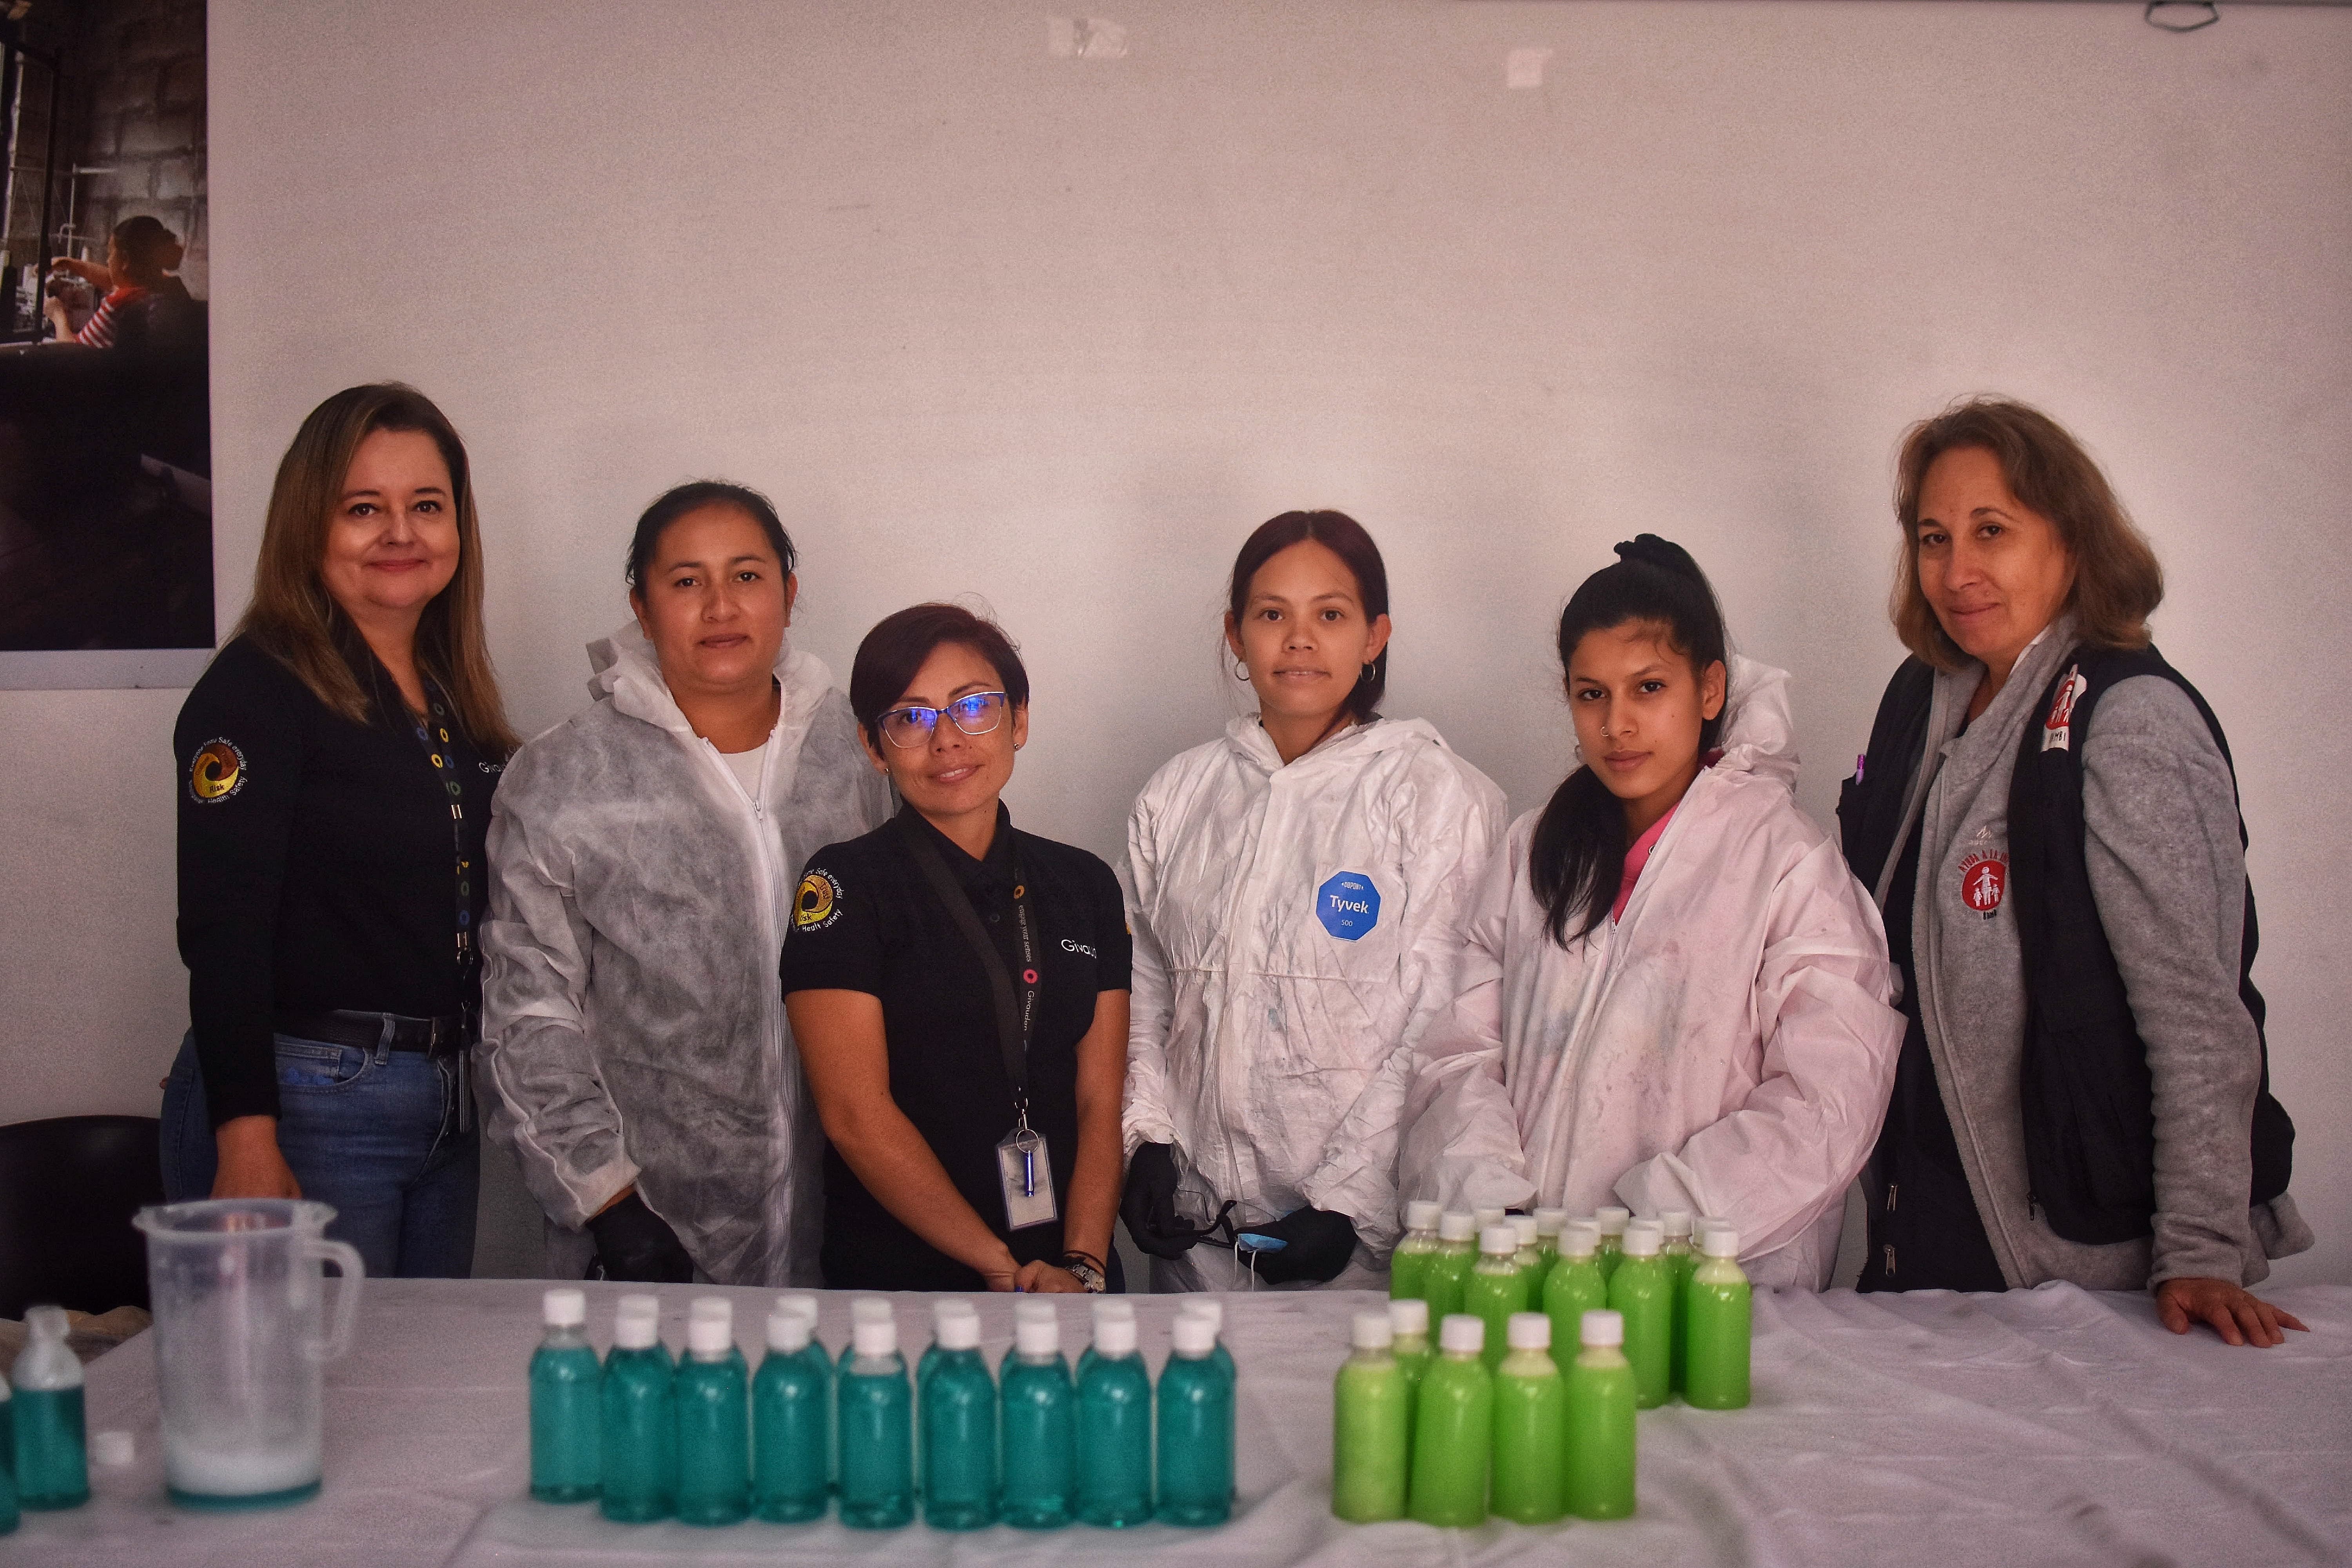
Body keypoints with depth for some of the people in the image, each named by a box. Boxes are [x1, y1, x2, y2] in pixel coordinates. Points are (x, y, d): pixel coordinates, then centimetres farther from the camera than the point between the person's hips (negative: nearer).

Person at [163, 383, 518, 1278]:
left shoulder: (456, 700, 13)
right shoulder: (260, 691, -9)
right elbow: (222, 933, -15)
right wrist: (247, 1147, -21)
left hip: (447, 1110, 7)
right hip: (300, 1104, -7)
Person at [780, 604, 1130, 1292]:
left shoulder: (1085, 884, 5)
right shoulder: (844, 885, -7)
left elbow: (1101, 1101, 0)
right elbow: (856, 1116, -14)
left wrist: (1082, 1268, -13)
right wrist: (1006, 1269, -14)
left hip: (1068, 1278, 4)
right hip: (899, 1277, -3)